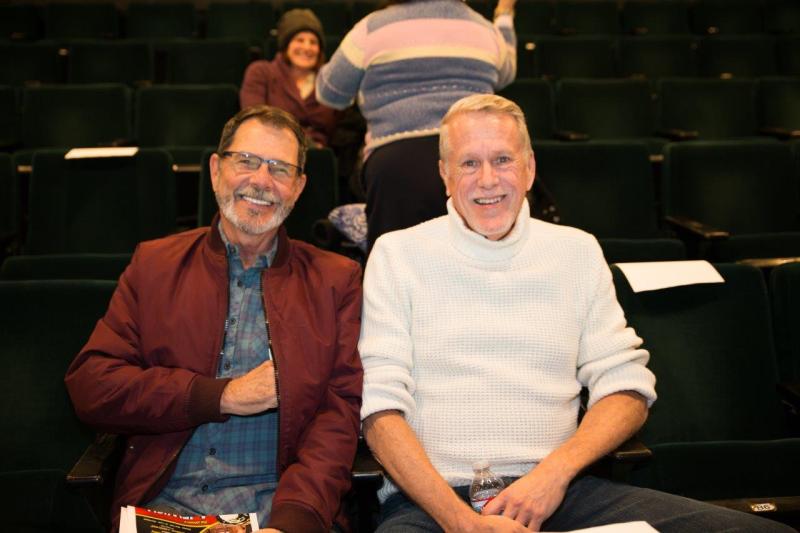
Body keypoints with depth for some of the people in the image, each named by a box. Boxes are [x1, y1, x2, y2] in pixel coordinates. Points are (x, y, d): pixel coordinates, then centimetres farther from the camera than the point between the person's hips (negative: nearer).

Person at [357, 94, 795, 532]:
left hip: (558, 492, 2)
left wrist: (556, 470, -8)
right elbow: (381, 409, -3)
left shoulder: (578, 252, 14)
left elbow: (627, 389, 10)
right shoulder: (397, 254, 5)